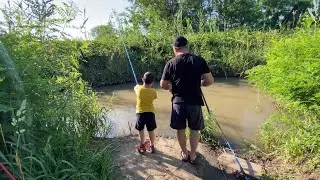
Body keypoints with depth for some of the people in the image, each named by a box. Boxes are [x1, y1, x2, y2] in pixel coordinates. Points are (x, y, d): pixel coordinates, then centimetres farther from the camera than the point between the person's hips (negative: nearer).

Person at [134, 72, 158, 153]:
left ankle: (142, 146, 28)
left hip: (140, 113, 0)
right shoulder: (153, 91, -9)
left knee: (141, 130, 17)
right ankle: (152, 146, 27)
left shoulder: (138, 88, -9)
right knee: (151, 131, 14)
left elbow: (135, 87, 15)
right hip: (150, 113, 0)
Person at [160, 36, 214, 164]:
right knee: (194, 129, 16)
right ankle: (193, 155, 30)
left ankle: (185, 153, 33)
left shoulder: (171, 63, -5)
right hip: (195, 101, 0)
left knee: (180, 129, 17)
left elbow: (163, 85, -3)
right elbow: (210, 81, -5)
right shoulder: (199, 60, -4)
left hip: (178, 101, 0)